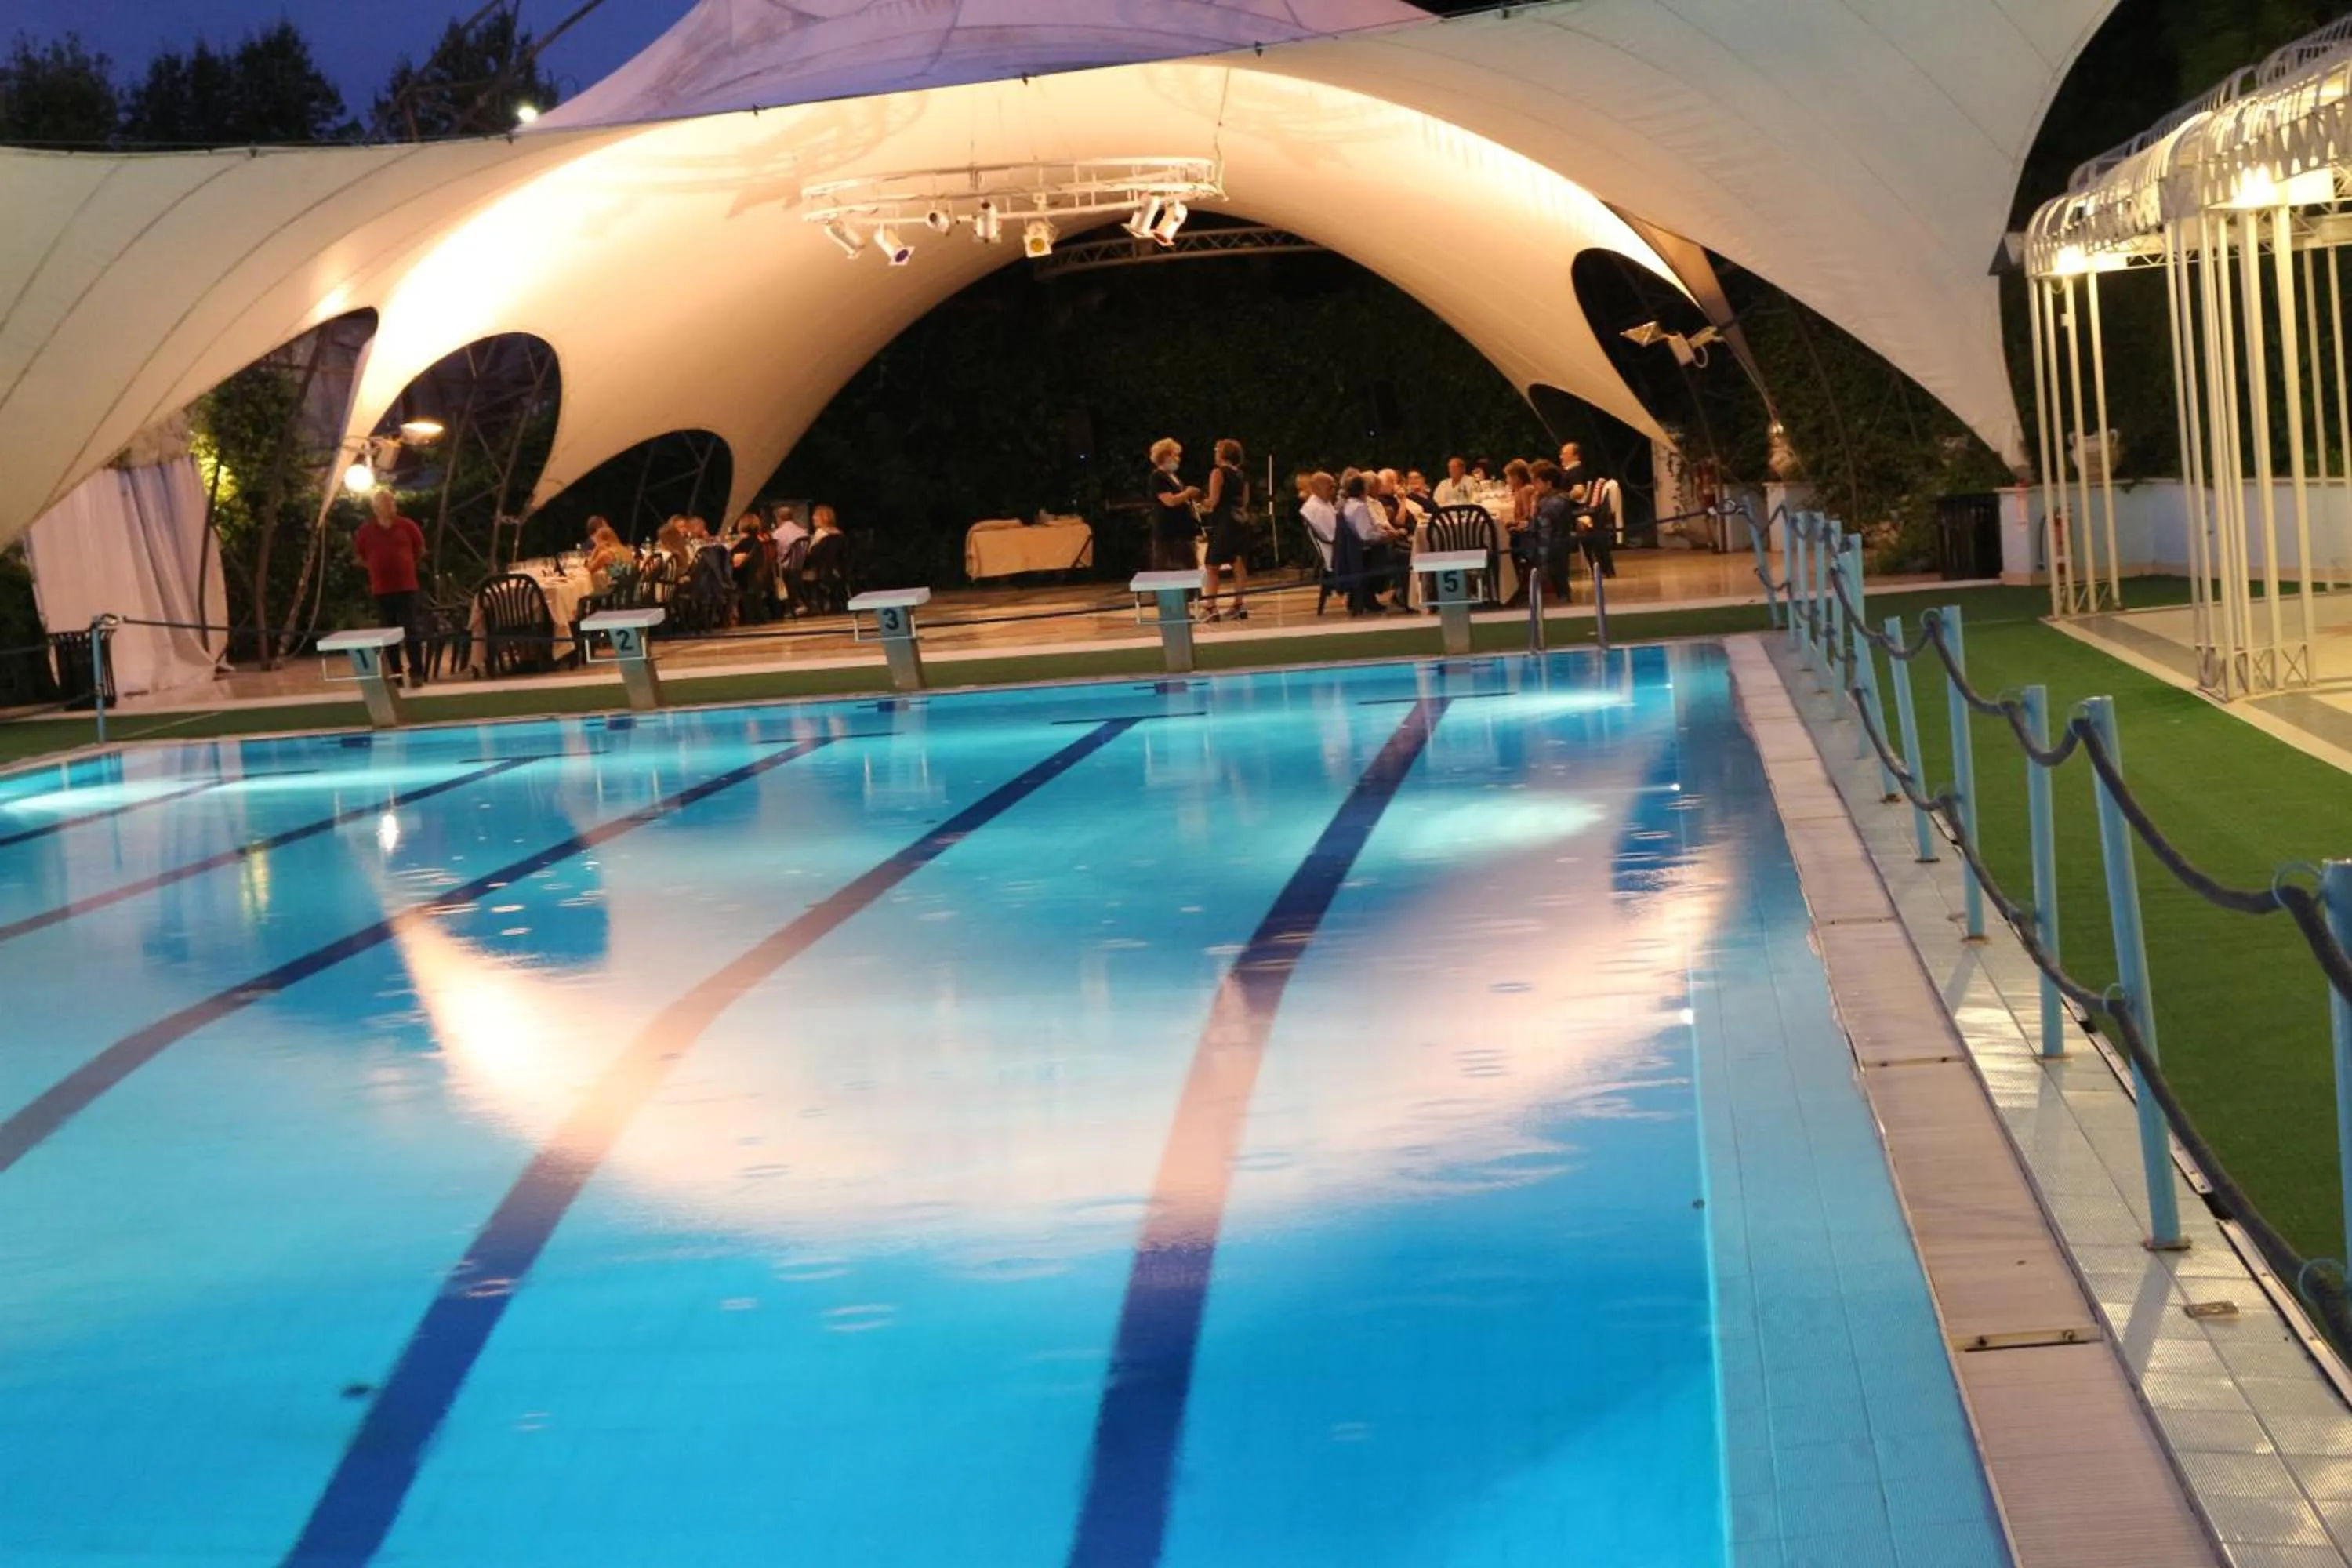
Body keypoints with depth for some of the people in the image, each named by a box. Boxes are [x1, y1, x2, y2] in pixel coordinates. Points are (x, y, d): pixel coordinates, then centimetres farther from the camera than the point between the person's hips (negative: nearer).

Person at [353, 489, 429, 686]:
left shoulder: (407, 526, -2)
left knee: (410, 631, -5)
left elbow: (421, 550, 13)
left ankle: (416, 672, -1)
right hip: (381, 589, 2)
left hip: (406, 587, -2)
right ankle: (395, 674, 12)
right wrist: (378, 569, 12)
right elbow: (359, 556, 15)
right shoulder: (365, 531, 0)